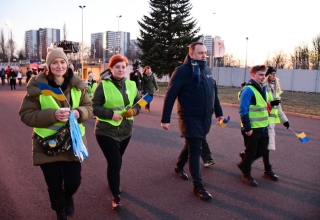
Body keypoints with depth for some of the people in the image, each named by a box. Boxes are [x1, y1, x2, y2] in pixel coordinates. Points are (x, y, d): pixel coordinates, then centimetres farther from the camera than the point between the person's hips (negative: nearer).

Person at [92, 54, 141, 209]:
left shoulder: (131, 85, 2)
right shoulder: (103, 85, -11)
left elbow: (139, 102, 10)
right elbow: (94, 107, -11)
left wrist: (134, 111, -11)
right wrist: (111, 113, -25)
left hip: (125, 131, 5)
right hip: (106, 131, -5)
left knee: (116, 161, 21)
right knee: (115, 162, -8)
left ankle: (114, 183, 48)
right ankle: (116, 197, 9)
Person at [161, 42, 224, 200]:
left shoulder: (207, 70, 8)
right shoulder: (182, 71, -14)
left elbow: (214, 93, 16)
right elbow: (170, 96, -16)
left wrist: (218, 112, 18)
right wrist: (165, 119, -18)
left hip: (205, 117, 7)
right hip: (190, 117, -7)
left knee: (192, 145, 20)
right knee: (195, 150, -3)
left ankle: (179, 166, 45)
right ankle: (198, 186, 9)